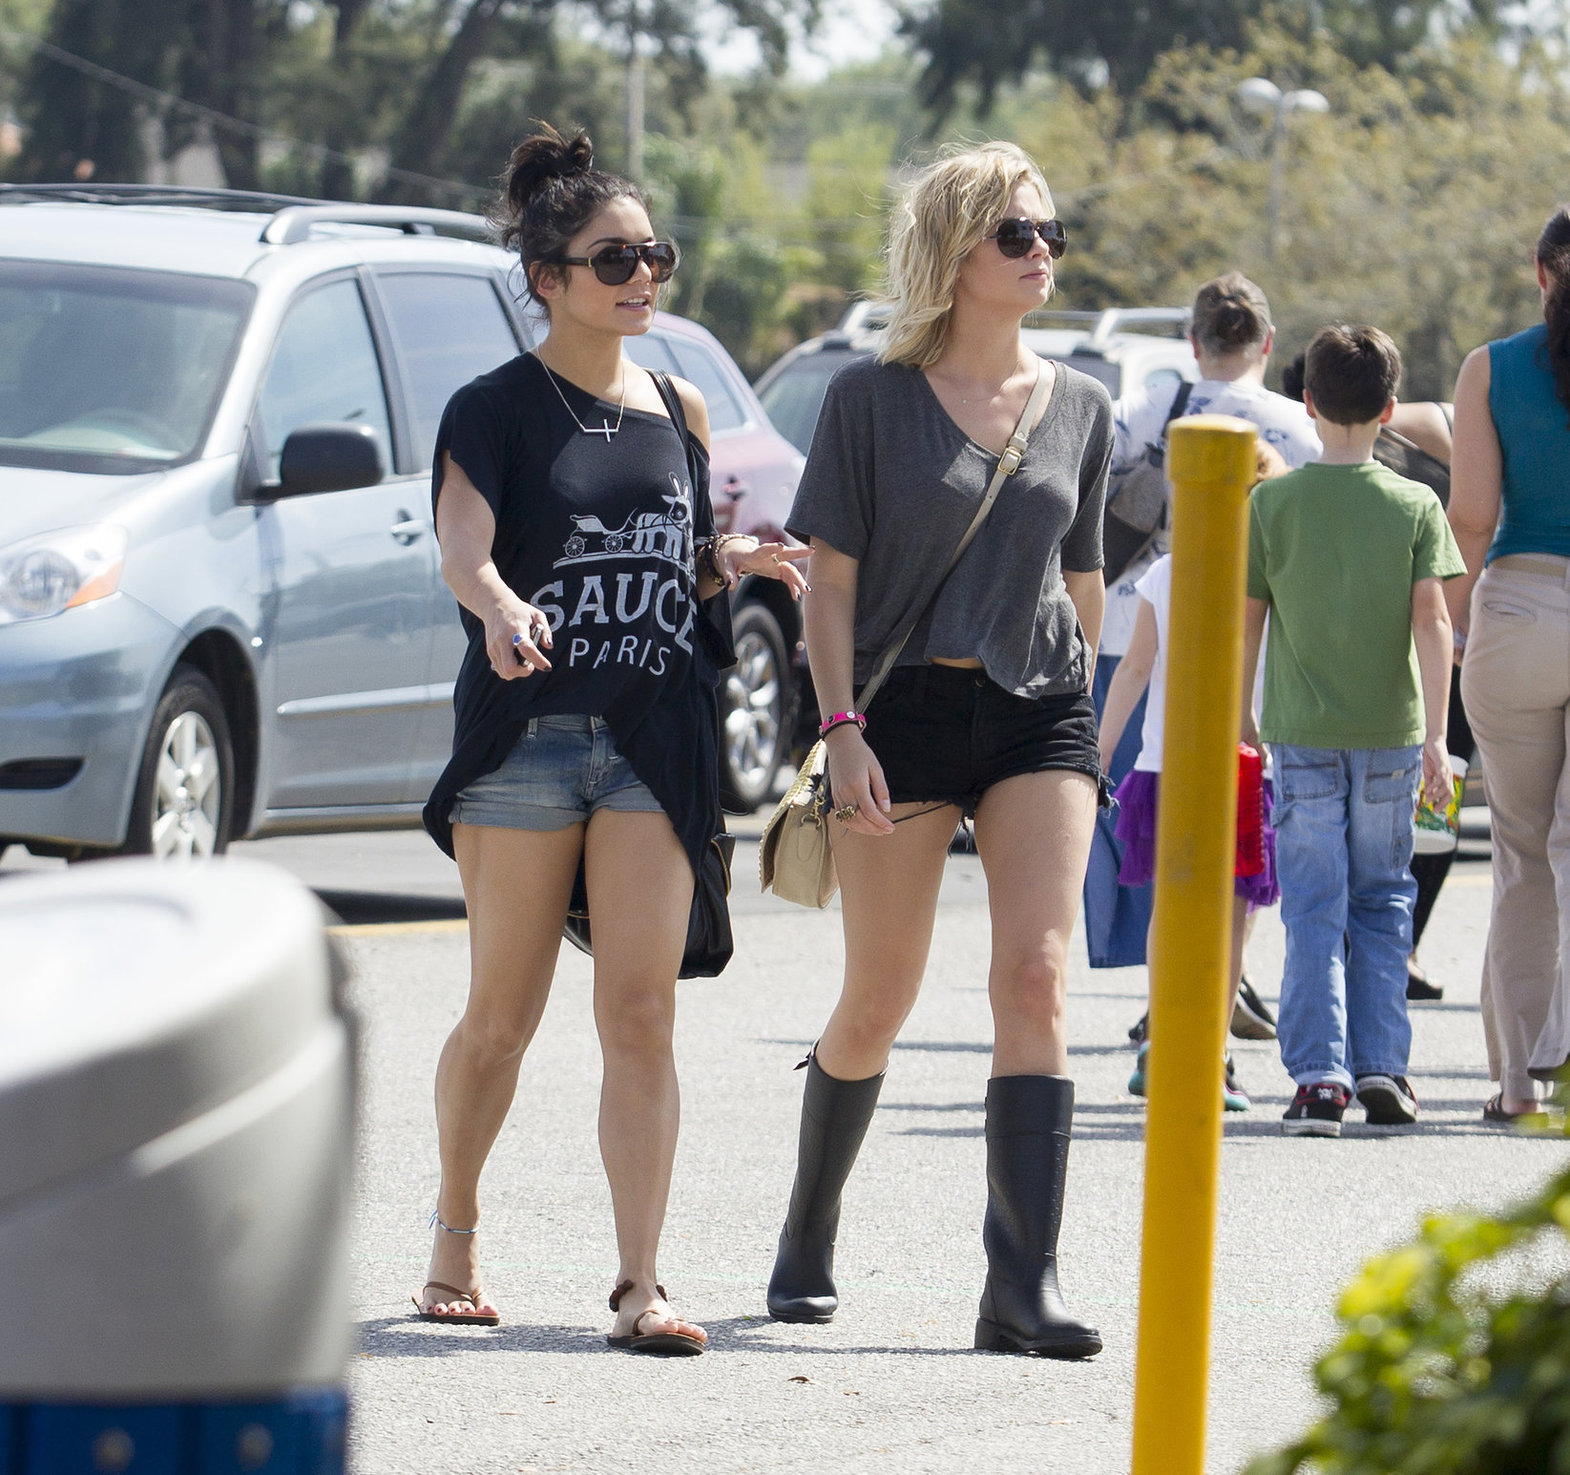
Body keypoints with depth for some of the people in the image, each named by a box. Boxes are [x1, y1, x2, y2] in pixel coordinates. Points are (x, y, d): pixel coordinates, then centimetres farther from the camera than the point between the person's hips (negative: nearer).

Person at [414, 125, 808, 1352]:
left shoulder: (676, 413, 13)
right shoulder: (496, 409, -2)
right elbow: (462, 547, -17)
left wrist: (734, 560, 1)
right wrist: (501, 607, -39)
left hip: (655, 742, 3)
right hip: (527, 731, -3)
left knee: (642, 1013, -7)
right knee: (504, 1015, 5)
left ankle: (641, 1283, -11)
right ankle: (456, 1242, 27)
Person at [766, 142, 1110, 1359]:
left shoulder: (1081, 409, 9)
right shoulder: (873, 399, 0)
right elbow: (831, 579, -1)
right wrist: (841, 727, -10)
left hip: (1040, 712, 2)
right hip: (907, 710, -2)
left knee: (1036, 981, -14)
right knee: (878, 1005, 4)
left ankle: (1024, 1283, -18)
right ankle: (808, 1241, 28)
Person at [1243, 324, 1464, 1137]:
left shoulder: (1272, 503, -3)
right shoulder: (1415, 505, -1)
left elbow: (1246, 619, 1)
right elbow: (1432, 619, -7)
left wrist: (1240, 711, 15)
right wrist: (1435, 736, -8)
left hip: (1303, 733, -1)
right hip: (1390, 732, 1)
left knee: (1314, 909, 1)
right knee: (1382, 899, 14)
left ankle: (1319, 1075, -9)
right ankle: (1380, 1066, 9)